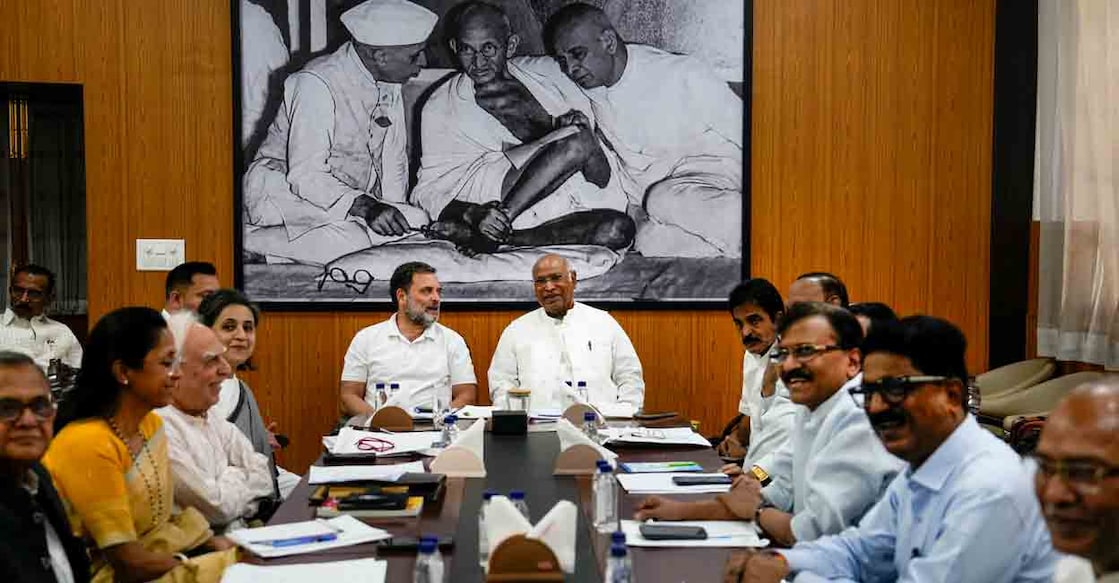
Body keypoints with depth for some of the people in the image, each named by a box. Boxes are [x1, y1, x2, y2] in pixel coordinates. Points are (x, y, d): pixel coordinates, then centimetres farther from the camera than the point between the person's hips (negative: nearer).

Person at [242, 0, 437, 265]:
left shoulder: (389, 86, 4)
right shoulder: (316, 84, -21)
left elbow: (393, 159, 9)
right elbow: (305, 175, -27)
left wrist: (394, 213, -7)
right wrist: (365, 206, -39)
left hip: (353, 196, 9)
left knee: (418, 222, -15)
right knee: (348, 241, -34)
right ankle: (249, 243, -16)